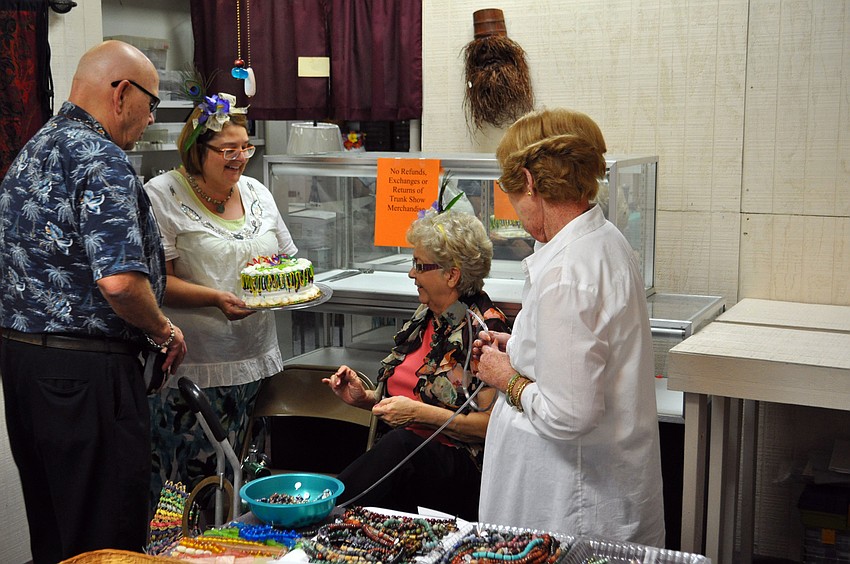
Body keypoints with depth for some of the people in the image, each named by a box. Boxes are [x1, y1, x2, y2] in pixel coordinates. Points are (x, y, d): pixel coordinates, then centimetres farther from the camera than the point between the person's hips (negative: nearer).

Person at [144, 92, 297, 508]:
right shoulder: (163, 195, -4)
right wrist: (216, 298, -23)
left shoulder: (256, 193, 14)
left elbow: (290, 261, 21)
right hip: (192, 370, -5)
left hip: (256, 364, 6)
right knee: (189, 481, -4)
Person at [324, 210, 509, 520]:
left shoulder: (483, 328, -8)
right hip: (404, 456, 6)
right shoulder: (424, 317, 16)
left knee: (399, 443, -38)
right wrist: (364, 398, 8)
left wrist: (420, 413, -17)